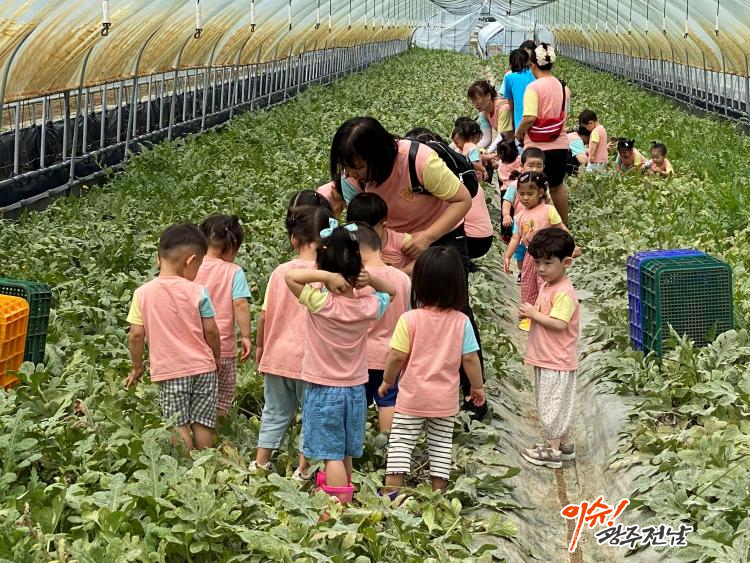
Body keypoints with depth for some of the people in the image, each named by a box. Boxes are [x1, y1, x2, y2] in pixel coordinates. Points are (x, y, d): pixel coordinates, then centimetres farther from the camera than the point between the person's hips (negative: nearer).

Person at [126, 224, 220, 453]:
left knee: (179, 425, 6)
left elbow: (136, 335, -4)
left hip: (168, 370, 0)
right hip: (202, 367, 0)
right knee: (202, 424, 9)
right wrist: (217, 358, 12)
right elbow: (210, 331, -4)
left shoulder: (142, 293, -5)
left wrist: (137, 367, 9)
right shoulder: (197, 292, -8)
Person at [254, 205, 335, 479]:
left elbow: (263, 315, 3)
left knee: (275, 413, 17)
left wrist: (259, 346, 17)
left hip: (277, 355, 4)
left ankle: (260, 464, 21)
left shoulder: (280, 271, 0)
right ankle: (303, 471, 14)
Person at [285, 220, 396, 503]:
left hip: (323, 391, -4)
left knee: (332, 454, -2)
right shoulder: (367, 306, -8)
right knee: (345, 453, 19)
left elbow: (290, 275, -26)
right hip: (355, 390, 5)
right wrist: (371, 280, -7)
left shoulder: (320, 303, -21)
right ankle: (341, 493, 33)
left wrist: (326, 276, -28)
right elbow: (391, 291, 12)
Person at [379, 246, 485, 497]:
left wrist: (387, 380, 3)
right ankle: (438, 492, 17)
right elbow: (470, 358, -4)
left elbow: (397, 356, -14)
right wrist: (477, 386, 11)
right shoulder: (462, 322, -8)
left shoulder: (410, 319, -15)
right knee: (441, 444, 13)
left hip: (412, 396, -2)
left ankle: (391, 489, 1)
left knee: (401, 441, 7)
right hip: (446, 399, 2)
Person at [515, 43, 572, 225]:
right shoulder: (563, 87, 5)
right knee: (557, 186, 22)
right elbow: (564, 115, 12)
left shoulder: (534, 87, -14)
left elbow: (529, 118, -23)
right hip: (560, 146, 6)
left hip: (536, 148, -6)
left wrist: (519, 133, -6)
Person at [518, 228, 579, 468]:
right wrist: (530, 313, 3)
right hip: (544, 358, 10)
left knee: (552, 403, -1)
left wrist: (534, 313, -21)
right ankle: (564, 443, 28)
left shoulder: (563, 293, -20)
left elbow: (559, 323, -28)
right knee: (554, 403, 18)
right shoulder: (547, 286, 10)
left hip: (557, 362, -10)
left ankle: (553, 450, 7)